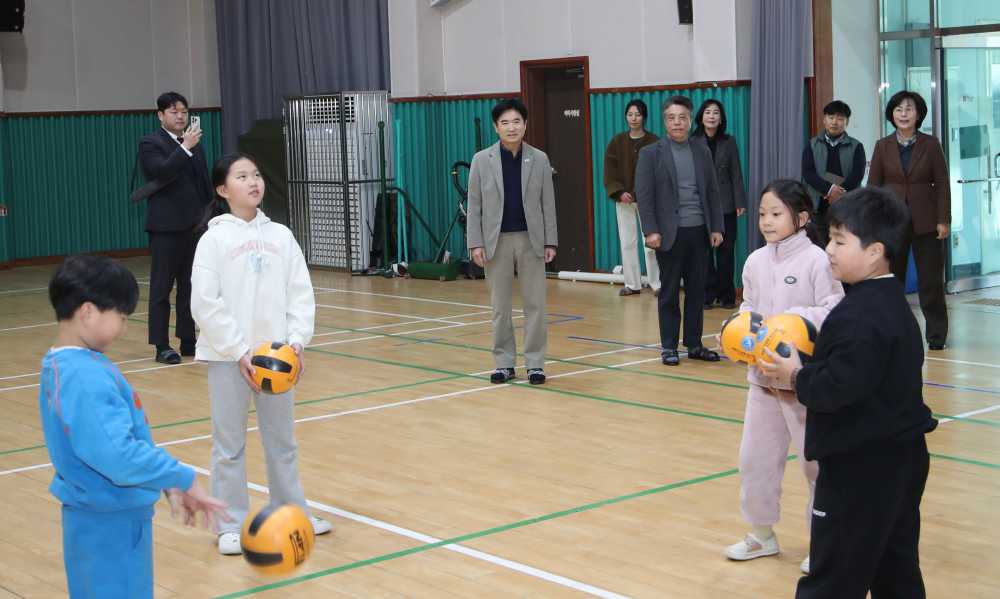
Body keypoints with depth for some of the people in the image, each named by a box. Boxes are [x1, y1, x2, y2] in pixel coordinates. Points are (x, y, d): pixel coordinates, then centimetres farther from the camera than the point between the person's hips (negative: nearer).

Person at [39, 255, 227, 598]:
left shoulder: (65, 364, 8)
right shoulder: (85, 377, -25)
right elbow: (118, 455, -32)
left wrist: (168, 484, 13)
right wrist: (183, 479, -22)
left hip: (105, 518, 10)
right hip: (109, 523, -10)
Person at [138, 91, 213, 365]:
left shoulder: (195, 144, 15)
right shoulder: (150, 144, -4)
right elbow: (163, 171, -22)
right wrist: (185, 147, -26)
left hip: (194, 226, 6)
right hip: (166, 227, -6)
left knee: (190, 287, 9)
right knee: (161, 289, -1)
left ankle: (188, 341, 16)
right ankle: (162, 346, 2)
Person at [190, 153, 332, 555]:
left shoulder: (280, 235, 6)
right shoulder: (214, 239, -5)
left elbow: (301, 293, 5)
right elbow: (205, 303, -10)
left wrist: (296, 342, -7)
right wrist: (239, 352, -14)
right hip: (229, 356, -3)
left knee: (282, 439, 14)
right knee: (230, 444, 4)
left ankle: (291, 512, 26)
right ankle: (231, 525, 13)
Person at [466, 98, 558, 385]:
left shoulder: (540, 159, 3)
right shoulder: (481, 160, 1)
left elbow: (548, 203, 4)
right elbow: (474, 205, 1)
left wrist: (550, 241, -1)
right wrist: (475, 243, -6)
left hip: (531, 240, 0)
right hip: (497, 241, 0)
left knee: (535, 304, 1)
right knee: (500, 307, 5)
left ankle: (535, 363, 8)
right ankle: (504, 363, 14)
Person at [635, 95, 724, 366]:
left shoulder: (702, 151, 10)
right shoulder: (650, 154, -1)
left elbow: (713, 191, 11)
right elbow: (644, 195, -5)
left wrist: (716, 227, 5)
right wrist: (650, 230, -14)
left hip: (699, 231, 3)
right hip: (669, 233, -3)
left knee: (697, 291, 8)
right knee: (669, 292, 3)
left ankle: (694, 344, 17)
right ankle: (669, 347, 10)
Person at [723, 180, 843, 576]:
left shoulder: (816, 261, -13)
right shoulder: (755, 262, 4)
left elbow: (834, 313, -15)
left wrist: (793, 319, -26)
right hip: (763, 376, 6)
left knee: (817, 460, 6)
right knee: (755, 457, 13)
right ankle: (761, 533, 31)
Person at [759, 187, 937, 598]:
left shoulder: (859, 316, -22)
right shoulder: (893, 303, 10)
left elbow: (837, 388, -28)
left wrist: (797, 376, -10)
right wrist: (808, 372, 3)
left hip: (860, 465, -10)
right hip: (899, 456, 10)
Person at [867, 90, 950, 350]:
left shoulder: (930, 144, 1)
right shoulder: (883, 146, 4)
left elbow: (942, 184, 0)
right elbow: (873, 185, 5)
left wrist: (943, 220, -7)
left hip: (925, 221, -1)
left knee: (930, 280, 1)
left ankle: (937, 335, 9)